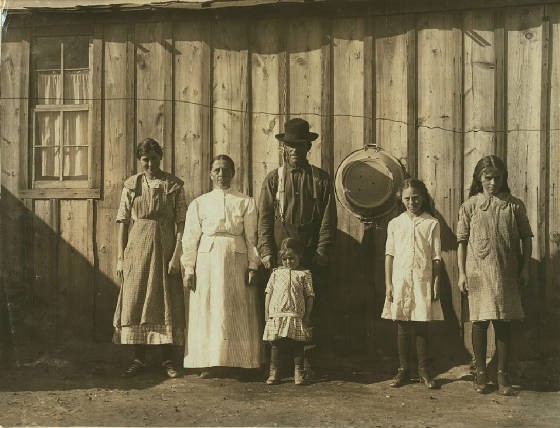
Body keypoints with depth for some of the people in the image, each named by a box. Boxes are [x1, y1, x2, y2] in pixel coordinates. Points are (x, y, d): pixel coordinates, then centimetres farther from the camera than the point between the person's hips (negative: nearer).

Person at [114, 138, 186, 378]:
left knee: (166, 302, 1)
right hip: (137, 246, 1)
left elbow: (181, 223, -1)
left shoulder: (174, 185, 2)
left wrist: (176, 255, -10)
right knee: (135, 301, 1)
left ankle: (168, 360, 10)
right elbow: (123, 221, 5)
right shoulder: (132, 185, 6)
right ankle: (139, 359, 10)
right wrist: (121, 257, 0)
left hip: (165, 246, -1)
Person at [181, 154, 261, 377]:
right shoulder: (199, 203, 10)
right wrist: (189, 268, 0)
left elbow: (252, 237, 5)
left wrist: (252, 266, -4)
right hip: (207, 260, 1)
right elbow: (190, 238, 7)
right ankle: (208, 364, 4)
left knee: (237, 312, -1)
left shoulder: (245, 202, 8)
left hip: (237, 260, 0)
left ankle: (240, 363, 4)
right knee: (207, 311, -1)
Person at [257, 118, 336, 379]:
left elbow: (328, 220, 5)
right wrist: (267, 253, -6)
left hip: (311, 257, 0)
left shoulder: (321, 179, 10)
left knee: (312, 308, -1)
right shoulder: (273, 179, 10)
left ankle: (306, 361, 7)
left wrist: (321, 254, -4)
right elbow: (264, 219, 4)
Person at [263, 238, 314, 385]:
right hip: (276, 316, 2)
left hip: (296, 316, -1)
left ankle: (298, 372, 12)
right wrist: (267, 312, 5)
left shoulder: (304, 274, 4)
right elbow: (269, 293, 11)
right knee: (275, 345, 5)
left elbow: (309, 296, 4)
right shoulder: (276, 273, 10)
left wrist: (307, 316, -1)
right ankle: (274, 372, 14)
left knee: (297, 345, 2)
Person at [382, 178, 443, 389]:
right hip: (400, 281, 1)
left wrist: (436, 284, -1)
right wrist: (388, 284, 1)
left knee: (422, 327, 4)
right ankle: (403, 370, 14)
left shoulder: (432, 224, 2)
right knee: (402, 327, 6)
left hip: (423, 281, -1)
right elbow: (389, 255, 6)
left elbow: (436, 257, 2)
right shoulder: (395, 224, 6)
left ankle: (424, 370, 14)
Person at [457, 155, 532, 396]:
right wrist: (462, 273, -1)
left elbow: (526, 237, 8)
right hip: (478, 272, 0)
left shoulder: (514, 205, 5)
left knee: (503, 324, 3)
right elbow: (462, 240, 3)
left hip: (506, 274, 1)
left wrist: (525, 267, 2)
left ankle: (503, 375, 12)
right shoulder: (469, 206, 3)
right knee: (480, 322, 4)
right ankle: (480, 372, 16)